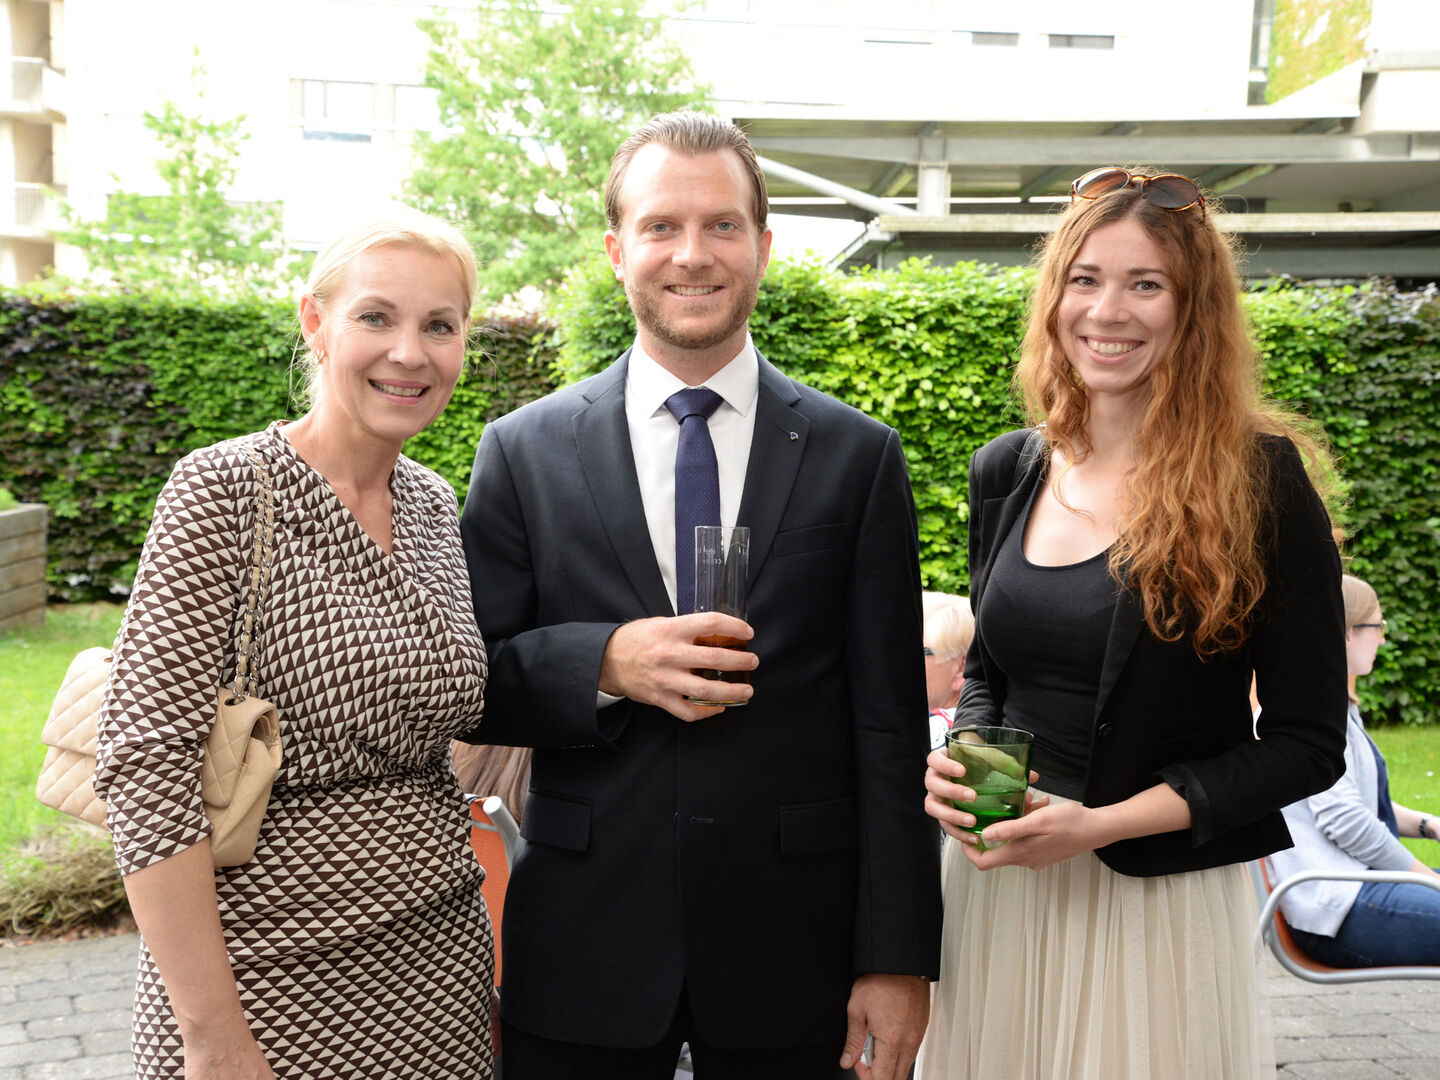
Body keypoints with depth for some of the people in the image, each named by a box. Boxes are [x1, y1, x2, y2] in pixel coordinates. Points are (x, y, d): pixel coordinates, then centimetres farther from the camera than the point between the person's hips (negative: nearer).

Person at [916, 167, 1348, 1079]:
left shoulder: (1260, 478, -11)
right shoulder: (1007, 472, 3)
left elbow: (1309, 742, -10)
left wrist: (1102, 823, -18)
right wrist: (959, 763, -6)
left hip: (1162, 900, -4)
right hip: (996, 881, 4)